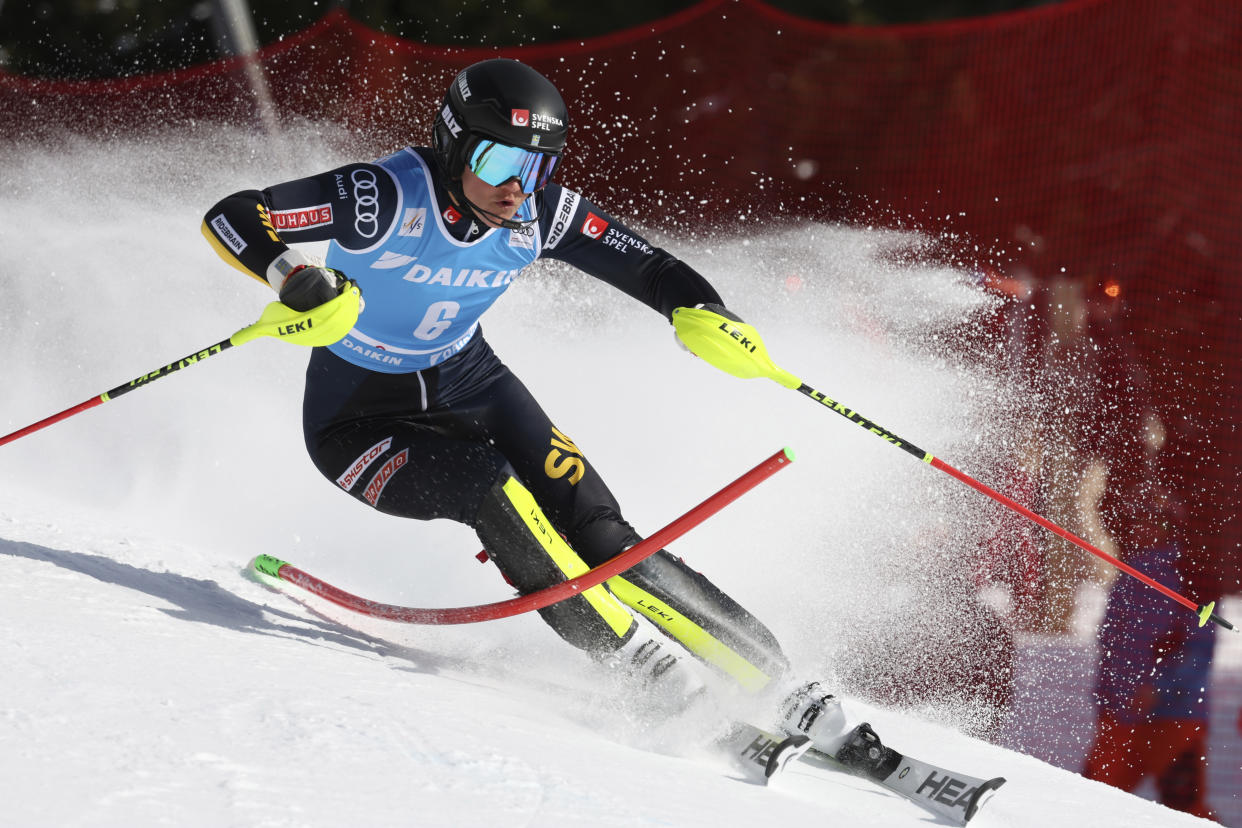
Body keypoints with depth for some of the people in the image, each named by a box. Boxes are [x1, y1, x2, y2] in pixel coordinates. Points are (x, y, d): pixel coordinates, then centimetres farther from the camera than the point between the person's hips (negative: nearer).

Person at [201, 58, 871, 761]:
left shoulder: (540, 215, -14)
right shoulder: (386, 199, -27)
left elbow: (648, 266, -7)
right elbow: (230, 218, -27)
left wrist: (703, 314, -28)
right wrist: (294, 278, -45)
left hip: (468, 383, 3)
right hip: (359, 419, -3)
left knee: (596, 531, -17)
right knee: (490, 489, -32)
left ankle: (776, 685, -17)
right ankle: (648, 668, -26)